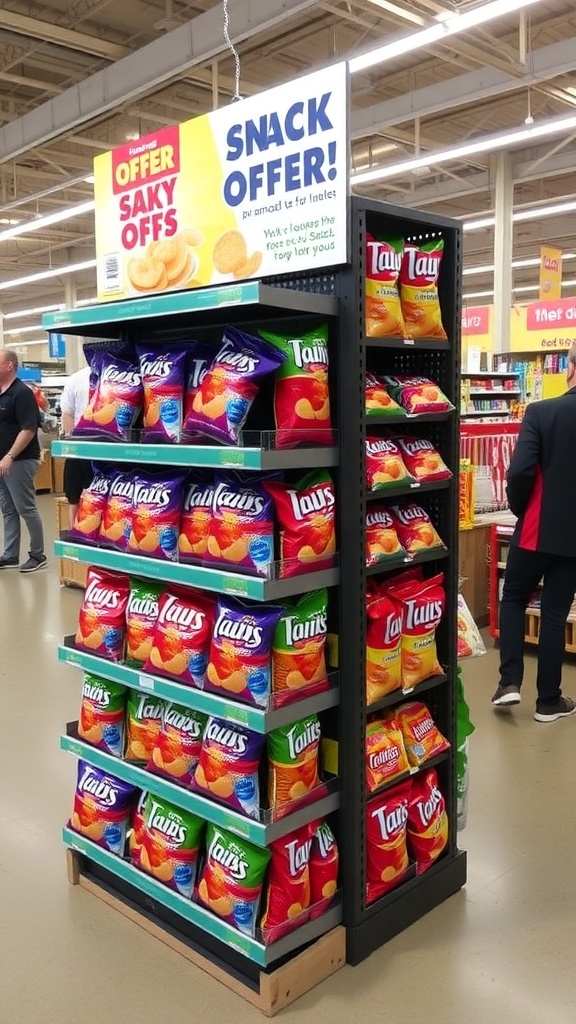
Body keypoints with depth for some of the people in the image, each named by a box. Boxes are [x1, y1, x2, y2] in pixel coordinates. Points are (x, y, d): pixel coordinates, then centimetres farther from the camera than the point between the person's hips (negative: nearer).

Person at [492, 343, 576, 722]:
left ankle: (510, 682, 10)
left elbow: (520, 472, -18)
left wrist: (521, 510, 1)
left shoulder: (540, 412, -11)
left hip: (536, 530, -2)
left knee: (513, 599, 18)